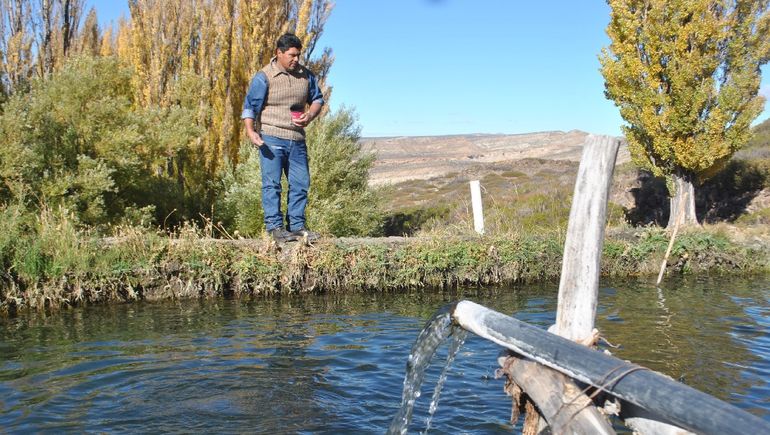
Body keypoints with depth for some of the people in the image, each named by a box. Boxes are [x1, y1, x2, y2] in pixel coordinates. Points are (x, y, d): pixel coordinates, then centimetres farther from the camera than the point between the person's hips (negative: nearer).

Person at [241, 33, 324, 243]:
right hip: (271, 138, -5)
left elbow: (317, 99, 21)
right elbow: (250, 106, -8)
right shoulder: (264, 77, -6)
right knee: (272, 184, -5)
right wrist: (251, 131, -22)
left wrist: (310, 116, 0)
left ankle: (296, 226, 15)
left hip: (297, 139, 5)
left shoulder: (305, 75, 10)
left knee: (300, 183, 6)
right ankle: (275, 227, 0)